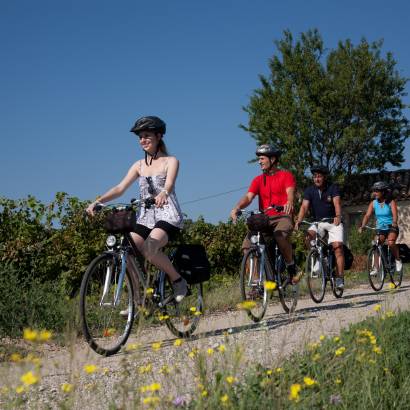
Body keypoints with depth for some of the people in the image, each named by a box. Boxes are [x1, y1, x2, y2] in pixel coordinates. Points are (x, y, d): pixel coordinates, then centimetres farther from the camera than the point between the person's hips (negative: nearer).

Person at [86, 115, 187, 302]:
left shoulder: (170, 161, 1)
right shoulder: (139, 165, 13)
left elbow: (169, 184, -19)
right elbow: (120, 188, 2)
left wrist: (163, 194, -44)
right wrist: (98, 201, -14)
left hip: (167, 216, -5)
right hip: (145, 217, 5)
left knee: (149, 249, -32)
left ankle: (178, 280, -10)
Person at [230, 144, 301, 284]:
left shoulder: (286, 175, 3)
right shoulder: (258, 180, 13)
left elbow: (290, 192, -15)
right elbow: (248, 197, -1)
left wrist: (289, 203, -40)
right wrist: (237, 208, -22)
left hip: (282, 217, -4)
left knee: (281, 237, -37)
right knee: (247, 245, -18)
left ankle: (292, 270, -14)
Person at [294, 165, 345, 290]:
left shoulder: (333, 188, -10)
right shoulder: (309, 190, -5)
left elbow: (337, 203, -25)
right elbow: (304, 206, -17)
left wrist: (338, 217, -45)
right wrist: (298, 221, -35)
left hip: (333, 222, -2)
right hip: (317, 222, 2)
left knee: (338, 247, -16)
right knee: (308, 236, -28)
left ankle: (340, 278, -14)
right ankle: (318, 258, -5)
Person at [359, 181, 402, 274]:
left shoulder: (391, 202, -9)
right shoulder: (373, 203, 0)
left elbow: (395, 214, -24)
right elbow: (367, 215, -8)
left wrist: (394, 223, -44)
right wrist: (362, 226, -24)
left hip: (391, 228, -4)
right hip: (380, 229, 4)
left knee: (391, 243, -30)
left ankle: (398, 260, -7)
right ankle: (375, 268, -6)